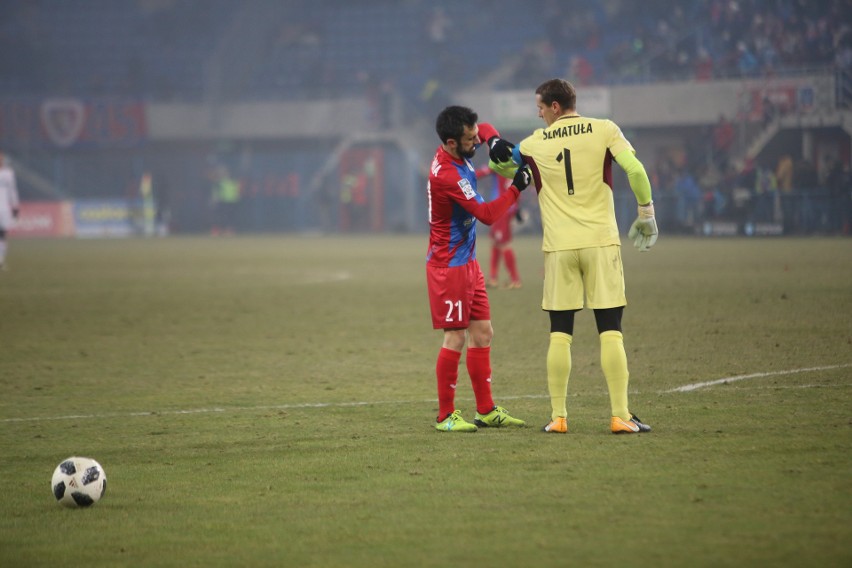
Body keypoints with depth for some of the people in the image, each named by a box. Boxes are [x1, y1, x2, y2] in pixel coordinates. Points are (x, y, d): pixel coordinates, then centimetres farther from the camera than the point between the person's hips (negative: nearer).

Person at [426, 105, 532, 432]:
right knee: (456, 338, -6)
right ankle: (445, 415, 0)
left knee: (482, 333, 11)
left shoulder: (454, 156, 3)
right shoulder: (448, 175, -25)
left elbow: (484, 129, 23)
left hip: (467, 262, 10)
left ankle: (486, 410, 16)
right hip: (449, 266, -10)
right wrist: (516, 188, -13)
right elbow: (487, 214, -22)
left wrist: (494, 140, 1)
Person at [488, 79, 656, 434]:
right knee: (610, 333, -1)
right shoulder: (604, 131, 0)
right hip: (600, 242, -1)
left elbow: (501, 161, 19)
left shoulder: (535, 144, 4)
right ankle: (620, 416, -4)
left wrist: (496, 146, 34)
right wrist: (646, 213, -1)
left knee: (560, 335, 6)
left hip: (559, 247, 1)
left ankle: (558, 417, 4)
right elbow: (635, 170, -9)